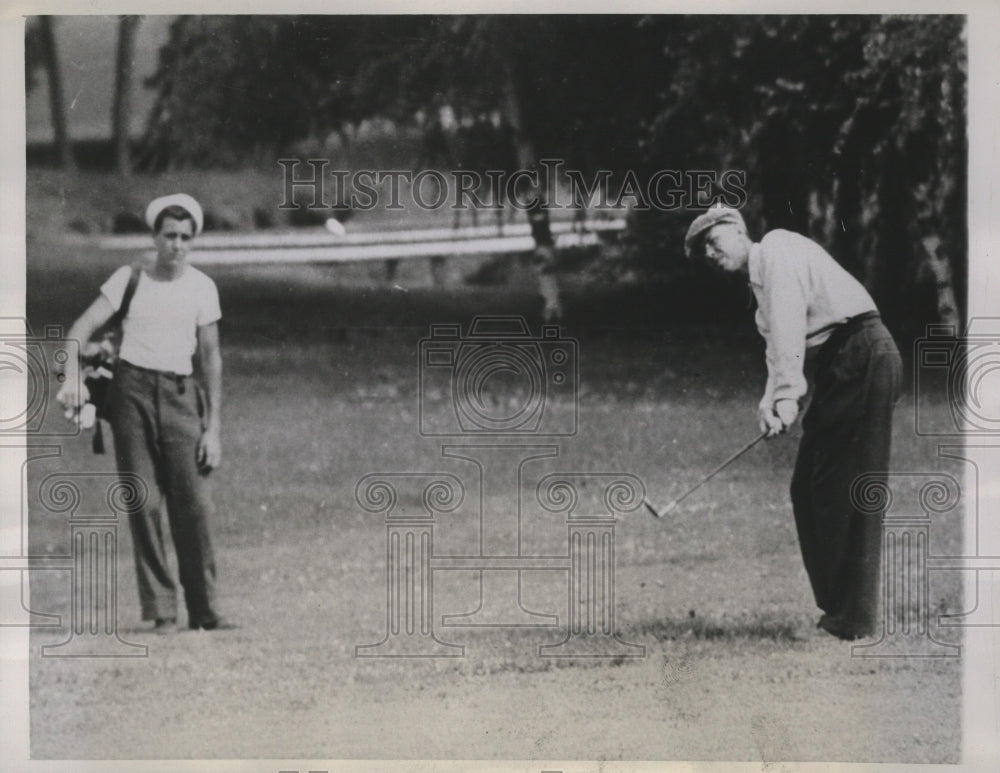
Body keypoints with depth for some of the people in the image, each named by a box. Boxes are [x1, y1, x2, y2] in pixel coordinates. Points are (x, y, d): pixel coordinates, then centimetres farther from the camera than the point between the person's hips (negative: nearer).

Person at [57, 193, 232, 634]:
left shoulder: (201, 288, 6)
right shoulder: (130, 280, 4)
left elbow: (211, 359, 7)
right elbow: (81, 330, 0)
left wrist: (213, 428, 2)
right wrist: (72, 378, -19)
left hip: (179, 396, 0)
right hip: (132, 391, 0)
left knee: (193, 505, -7)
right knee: (143, 503, -3)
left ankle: (204, 611, 1)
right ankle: (161, 610, 2)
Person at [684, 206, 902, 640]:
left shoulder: (777, 249, -4)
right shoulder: (760, 281, 25)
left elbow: (789, 325, -17)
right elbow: (779, 344, 14)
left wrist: (787, 394, -24)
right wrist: (770, 401, -6)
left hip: (863, 355, -10)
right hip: (843, 366, 10)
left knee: (844, 491, -9)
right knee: (810, 489, 10)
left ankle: (852, 619, -8)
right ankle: (837, 609, 12)